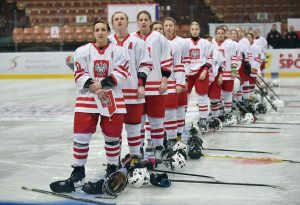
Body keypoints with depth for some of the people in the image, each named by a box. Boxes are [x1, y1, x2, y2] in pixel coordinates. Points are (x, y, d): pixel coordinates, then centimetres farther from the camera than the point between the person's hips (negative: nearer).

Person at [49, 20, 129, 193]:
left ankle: (113, 169, 24)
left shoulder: (118, 51, 3)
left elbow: (121, 73, -7)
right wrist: (92, 86, -17)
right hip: (87, 97, 1)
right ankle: (78, 174, 5)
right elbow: (79, 75, 0)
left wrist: (103, 84, -17)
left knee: (113, 135, 6)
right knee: (81, 136, -3)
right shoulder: (83, 51, 4)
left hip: (113, 98, 0)